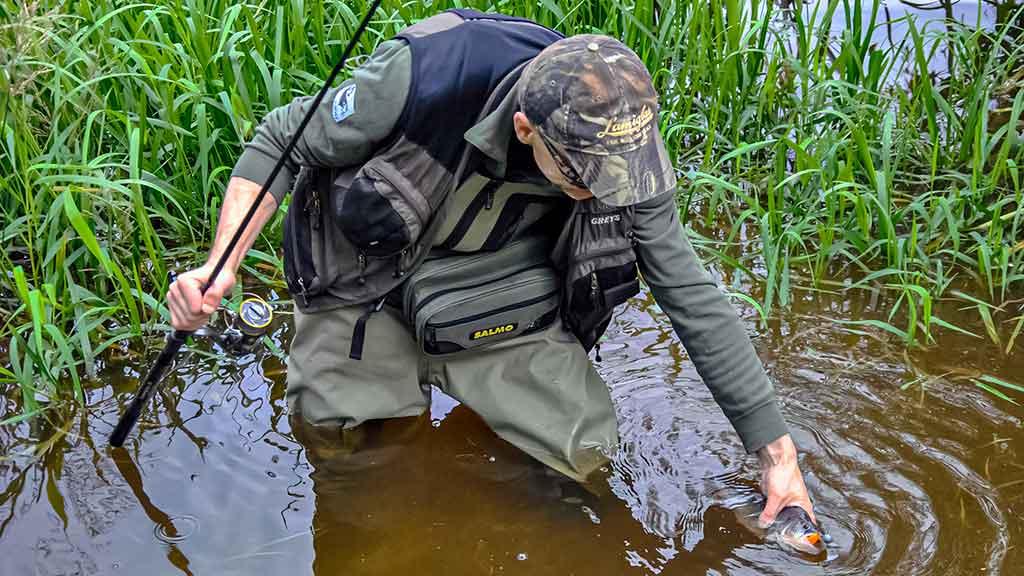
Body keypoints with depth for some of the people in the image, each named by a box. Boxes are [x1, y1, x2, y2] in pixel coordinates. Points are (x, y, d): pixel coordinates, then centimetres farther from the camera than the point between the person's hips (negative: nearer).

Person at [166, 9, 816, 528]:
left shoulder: (621, 148, -25)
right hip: (365, 279, -1)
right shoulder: (423, 77, -35)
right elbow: (284, 141, -17)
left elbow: (695, 300, -15)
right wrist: (222, 266, -29)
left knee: (582, 449, -10)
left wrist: (777, 449, -14)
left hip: (485, 286, 2)